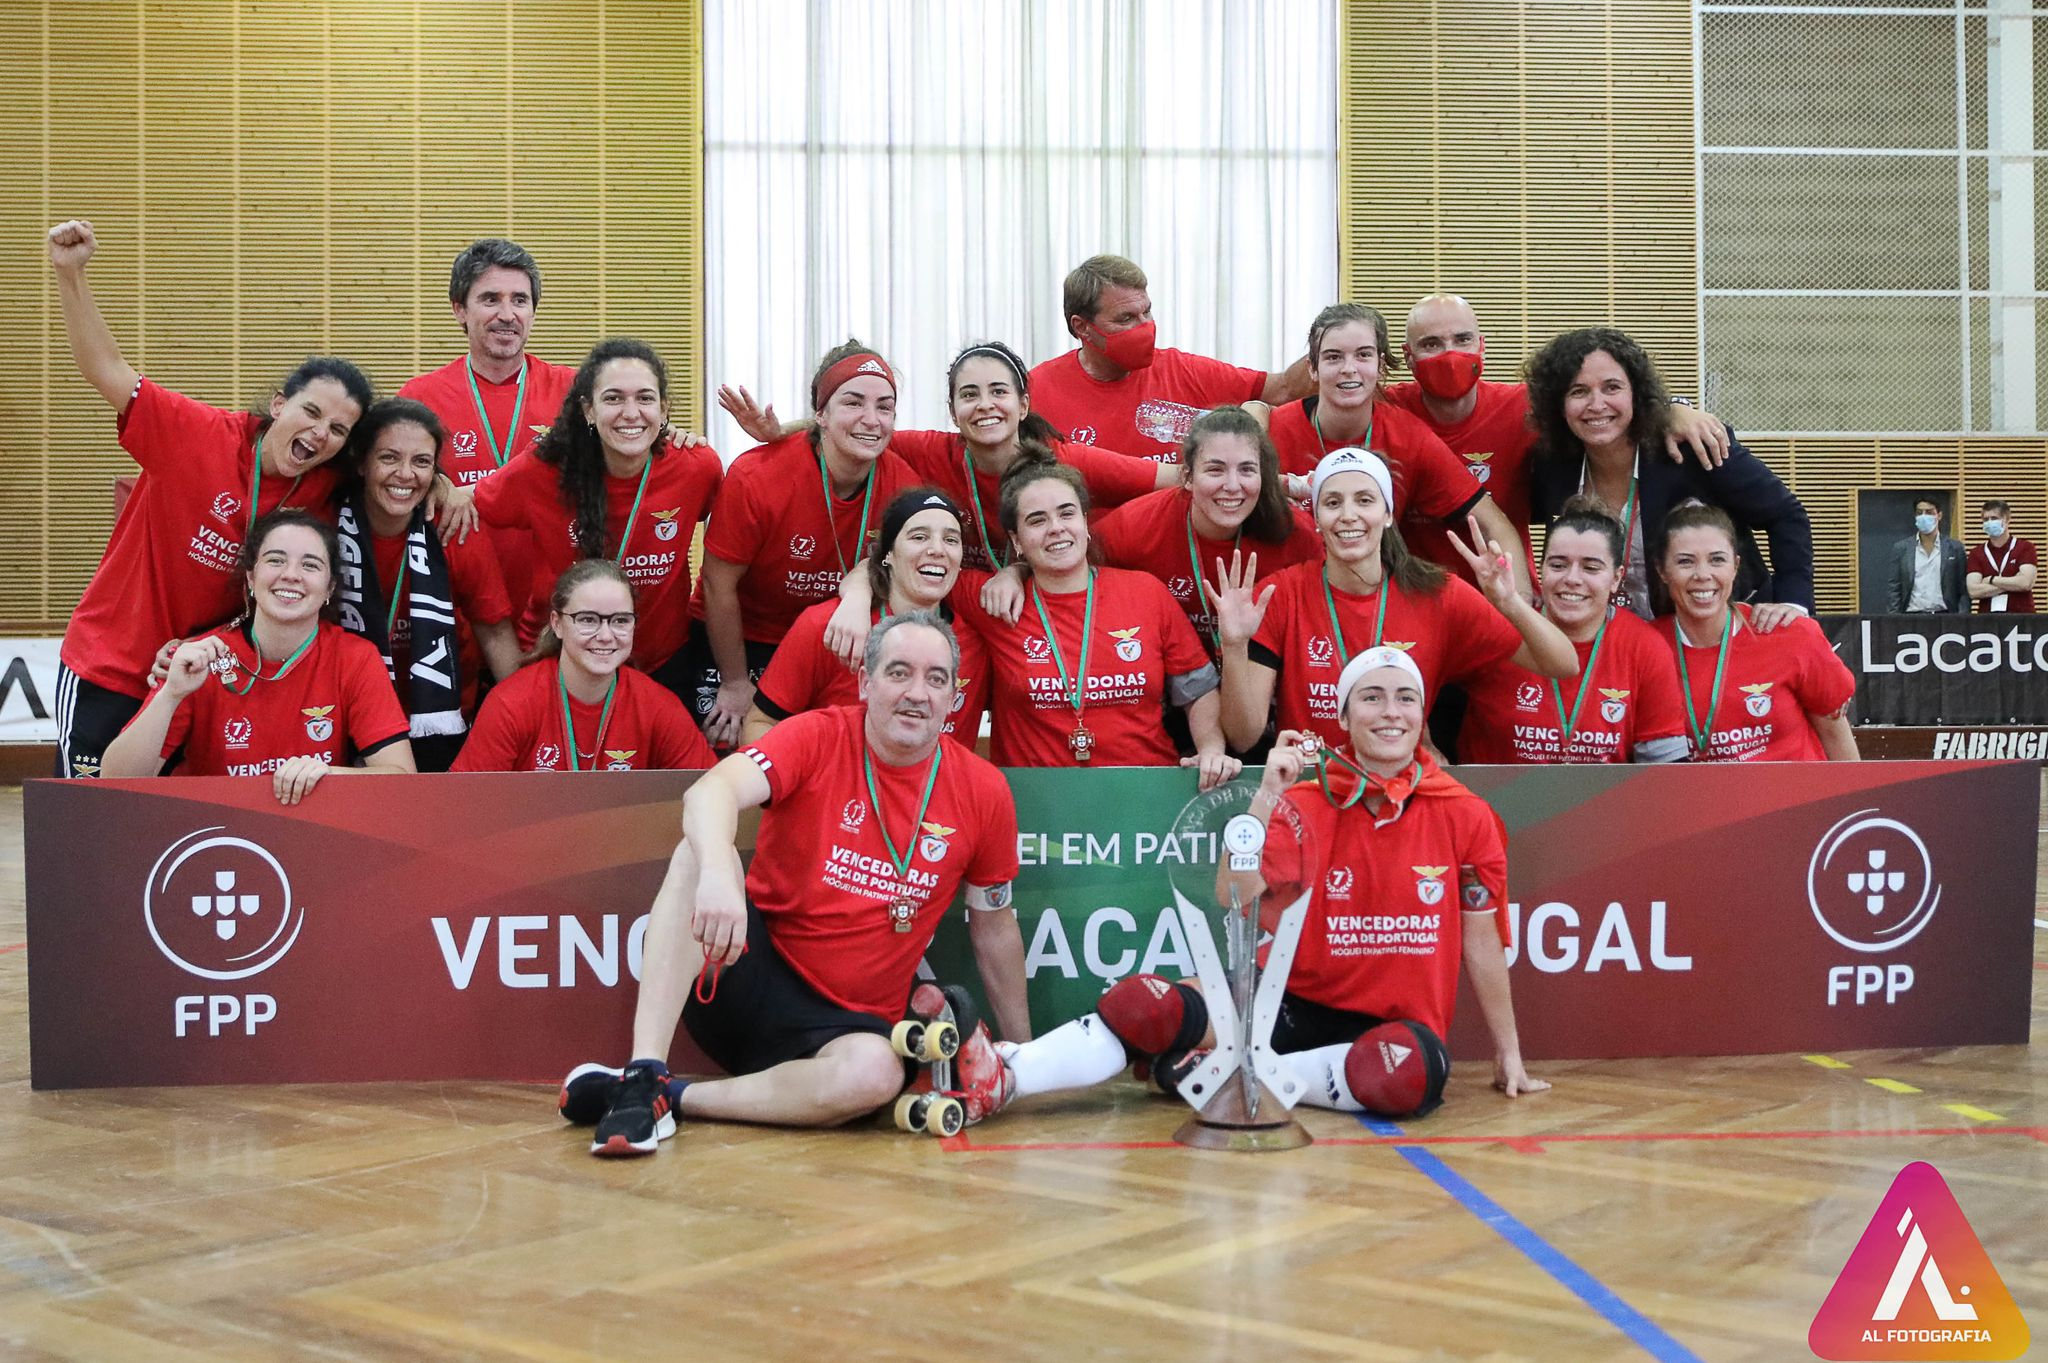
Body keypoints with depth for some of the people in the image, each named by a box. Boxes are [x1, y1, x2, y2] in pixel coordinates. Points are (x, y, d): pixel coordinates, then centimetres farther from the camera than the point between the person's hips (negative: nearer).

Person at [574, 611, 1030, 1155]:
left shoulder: (983, 791, 0)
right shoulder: (819, 738, -7)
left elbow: (994, 926, 12)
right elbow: (711, 791, -26)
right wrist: (718, 873, -48)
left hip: (848, 1020, 1)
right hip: (751, 973, -1)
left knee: (876, 1074, -35)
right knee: (700, 852, -28)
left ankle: (675, 1096, -20)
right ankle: (643, 1078, -32)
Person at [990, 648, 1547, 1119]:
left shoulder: (1465, 816, -3)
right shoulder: (1306, 804, 0)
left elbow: (1482, 941, 4)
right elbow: (1234, 897, -14)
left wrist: (1509, 1054, 8)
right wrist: (1267, 796, -23)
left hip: (1399, 1024, -1)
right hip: (1296, 1004, 1)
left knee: (1414, 1068, -38)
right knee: (1146, 1004, -23)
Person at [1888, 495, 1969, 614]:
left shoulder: (1955, 548, 8)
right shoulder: (1901, 548, 9)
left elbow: (1964, 591, 7)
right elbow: (1894, 590, 8)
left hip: (1945, 616, 0)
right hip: (1911, 616, 0)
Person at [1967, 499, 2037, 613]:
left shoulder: (2025, 548, 4)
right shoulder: (1976, 553, 8)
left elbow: (2026, 583, -10)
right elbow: (1973, 591, -5)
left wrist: (1991, 579, -2)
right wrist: (2012, 583, -7)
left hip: (2021, 614, -1)